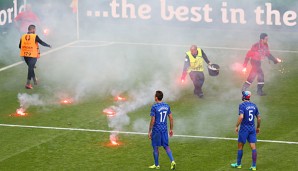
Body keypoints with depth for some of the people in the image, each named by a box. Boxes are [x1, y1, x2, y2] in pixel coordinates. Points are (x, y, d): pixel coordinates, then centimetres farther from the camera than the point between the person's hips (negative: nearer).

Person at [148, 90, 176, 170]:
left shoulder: (154, 107, -15)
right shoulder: (167, 106, 3)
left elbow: (152, 121, -15)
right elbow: (171, 118, 6)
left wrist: (149, 131, -8)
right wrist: (171, 129, 15)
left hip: (156, 130, -5)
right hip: (164, 130, 5)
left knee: (155, 147, 8)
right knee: (166, 146, 13)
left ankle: (156, 165, 17)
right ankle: (172, 161, -4)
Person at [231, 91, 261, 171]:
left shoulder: (242, 105, -12)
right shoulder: (254, 105, 7)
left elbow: (241, 117, -24)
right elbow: (259, 118, 10)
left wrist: (236, 126, -14)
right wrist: (258, 127, 22)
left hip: (244, 128, -5)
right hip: (252, 129, 5)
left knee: (240, 146, 10)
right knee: (253, 147, 1)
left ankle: (238, 164, 20)